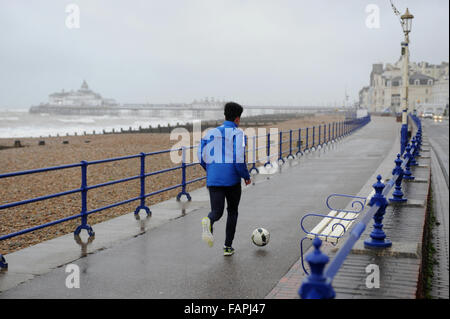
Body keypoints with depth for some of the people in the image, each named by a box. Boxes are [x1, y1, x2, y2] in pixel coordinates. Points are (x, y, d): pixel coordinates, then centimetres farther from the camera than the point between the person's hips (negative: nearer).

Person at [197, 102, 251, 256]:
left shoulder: (211, 132, 10)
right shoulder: (238, 134, -4)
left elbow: (201, 156, 7)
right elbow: (239, 158, -14)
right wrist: (246, 176, 0)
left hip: (213, 179, 3)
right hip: (232, 180, -2)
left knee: (217, 211, 2)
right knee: (232, 211, 17)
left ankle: (208, 221, -35)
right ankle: (228, 246, 19)